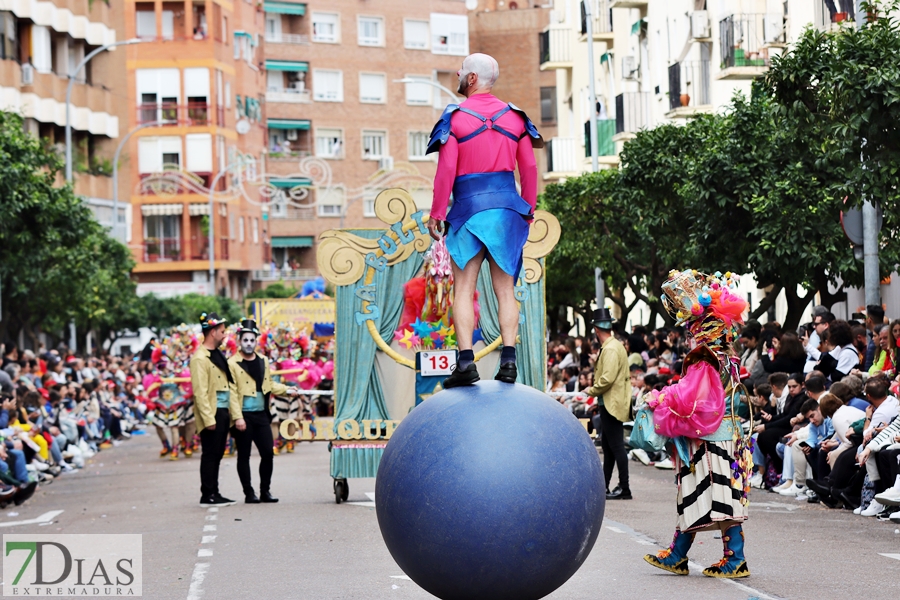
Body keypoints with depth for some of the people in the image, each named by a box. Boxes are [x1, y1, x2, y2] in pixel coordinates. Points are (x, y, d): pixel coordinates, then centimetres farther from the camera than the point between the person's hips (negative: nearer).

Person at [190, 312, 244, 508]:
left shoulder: (219, 356, 17)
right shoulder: (200, 358, -12)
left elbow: (230, 387, 15)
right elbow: (200, 392, -18)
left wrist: (237, 415, 10)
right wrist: (208, 419, -22)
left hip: (223, 413, 9)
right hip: (211, 415, -9)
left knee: (217, 455, 12)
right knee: (210, 455, -5)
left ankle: (215, 493, 18)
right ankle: (207, 496, 0)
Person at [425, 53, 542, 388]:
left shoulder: (455, 117, -3)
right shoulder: (514, 116, 9)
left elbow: (446, 170, -9)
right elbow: (529, 168, 9)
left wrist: (436, 214, -4)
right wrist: (528, 210, 17)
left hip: (469, 206, -3)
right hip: (507, 206, 4)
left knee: (464, 288, -1)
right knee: (505, 288, 6)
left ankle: (466, 361, -10)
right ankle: (508, 360, -1)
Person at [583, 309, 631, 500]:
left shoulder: (610, 349, -17)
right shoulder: (615, 346, 14)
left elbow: (607, 378, -24)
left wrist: (592, 391, -10)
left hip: (612, 405, -10)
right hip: (608, 404, 10)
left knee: (616, 446, -7)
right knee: (607, 446, 15)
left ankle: (624, 489, -5)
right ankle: (603, 486, 22)